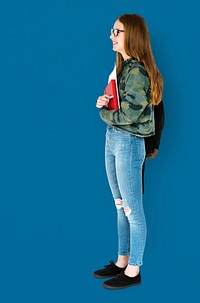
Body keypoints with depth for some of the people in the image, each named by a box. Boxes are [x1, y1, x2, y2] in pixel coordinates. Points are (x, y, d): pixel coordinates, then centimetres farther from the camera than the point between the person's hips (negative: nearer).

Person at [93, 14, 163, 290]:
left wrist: (103, 112, -4)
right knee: (121, 207, 17)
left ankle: (133, 271, 14)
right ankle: (122, 262, 30)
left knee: (133, 210, 2)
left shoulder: (138, 71, -17)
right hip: (112, 139, 9)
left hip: (129, 143, -9)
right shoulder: (123, 66, 12)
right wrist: (104, 102, -5)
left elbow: (128, 115, -21)